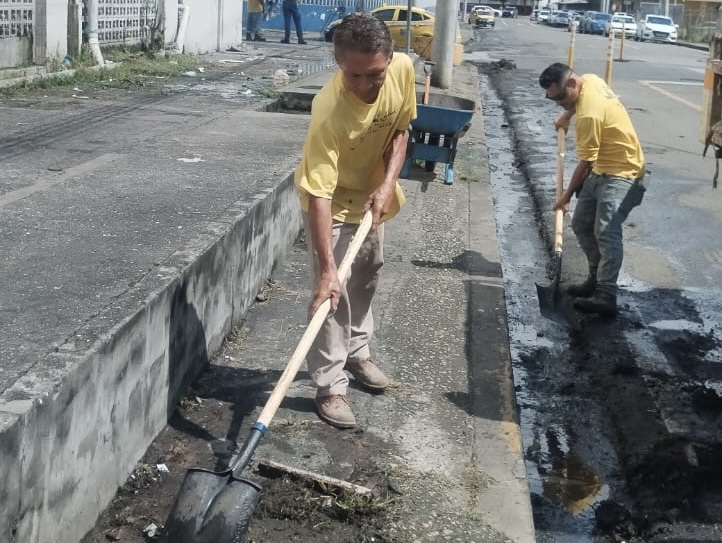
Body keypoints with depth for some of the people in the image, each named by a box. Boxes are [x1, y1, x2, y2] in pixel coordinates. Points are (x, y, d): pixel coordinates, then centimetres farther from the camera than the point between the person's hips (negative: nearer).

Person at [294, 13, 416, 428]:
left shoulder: (403, 69, -24)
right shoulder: (329, 110, -40)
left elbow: (400, 131, -6)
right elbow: (318, 194, -40)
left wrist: (388, 184, -20)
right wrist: (326, 268, -44)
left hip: (373, 194, 6)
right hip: (333, 202, -6)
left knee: (368, 277, 20)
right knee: (334, 292, -6)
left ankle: (357, 352, 42)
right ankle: (330, 387, 7)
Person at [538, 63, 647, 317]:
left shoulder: (589, 115, -28)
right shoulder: (589, 80, -1)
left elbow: (585, 163, -20)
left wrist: (567, 196, -10)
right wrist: (566, 116, 31)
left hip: (623, 174, -11)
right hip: (602, 170, 11)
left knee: (606, 231, -23)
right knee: (581, 224, 11)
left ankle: (606, 297, -29)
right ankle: (597, 280, 19)